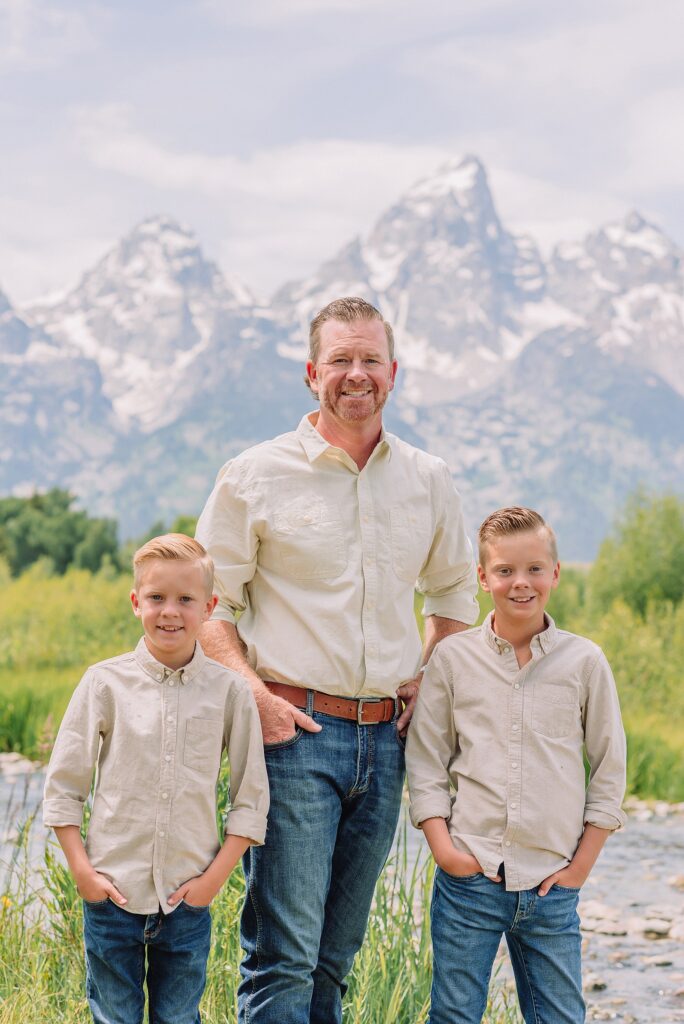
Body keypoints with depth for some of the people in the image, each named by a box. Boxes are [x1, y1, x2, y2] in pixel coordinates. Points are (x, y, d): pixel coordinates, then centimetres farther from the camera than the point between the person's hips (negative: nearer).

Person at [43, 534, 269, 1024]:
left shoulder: (230, 691, -3)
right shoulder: (106, 682, -4)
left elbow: (251, 799, 2)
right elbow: (62, 786, 2)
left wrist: (216, 875, -5)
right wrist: (81, 870, -4)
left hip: (187, 898, 0)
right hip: (112, 892, 0)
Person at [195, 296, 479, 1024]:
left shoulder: (428, 482, 10)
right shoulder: (254, 477, -1)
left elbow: (456, 591, 24)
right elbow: (206, 604, 1)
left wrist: (429, 680, 9)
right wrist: (255, 694, -12)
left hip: (386, 738, 4)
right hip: (294, 731, -4)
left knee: (336, 952, 11)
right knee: (283, 955, -8)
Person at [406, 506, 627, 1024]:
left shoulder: (584, 661, 2)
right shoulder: (452, 659, 2)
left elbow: (610, 771, 7)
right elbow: (425, 764, 5)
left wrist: (582, 864, 2)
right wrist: (444, 847, -5)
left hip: (552, 884, 1)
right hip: (470, 876, 0)